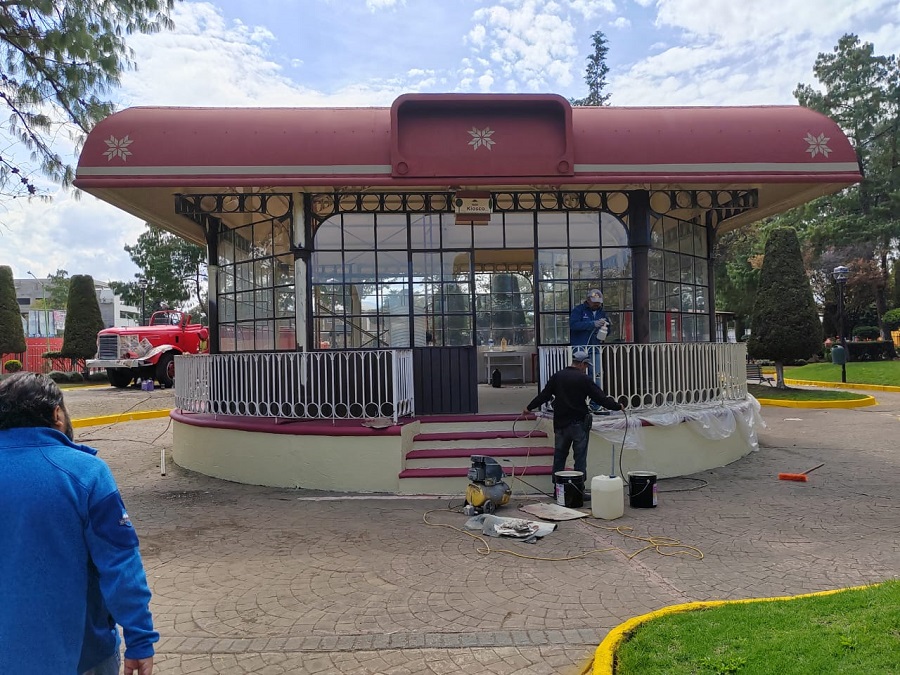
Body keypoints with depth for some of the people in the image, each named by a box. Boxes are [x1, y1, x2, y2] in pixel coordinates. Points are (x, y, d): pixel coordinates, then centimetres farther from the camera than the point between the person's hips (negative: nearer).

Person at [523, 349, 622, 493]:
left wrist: (529, 407, 18)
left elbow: (544, 395, 6)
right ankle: (579, 490, 4)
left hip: (560, 423, 4)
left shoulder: (557, 376, 2)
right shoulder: (584, 379, -9)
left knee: (559, 456, 13)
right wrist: (617, 406, 8)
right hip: (579, 424, -4)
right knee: (580, 458, 3)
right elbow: (601, 398, -7)